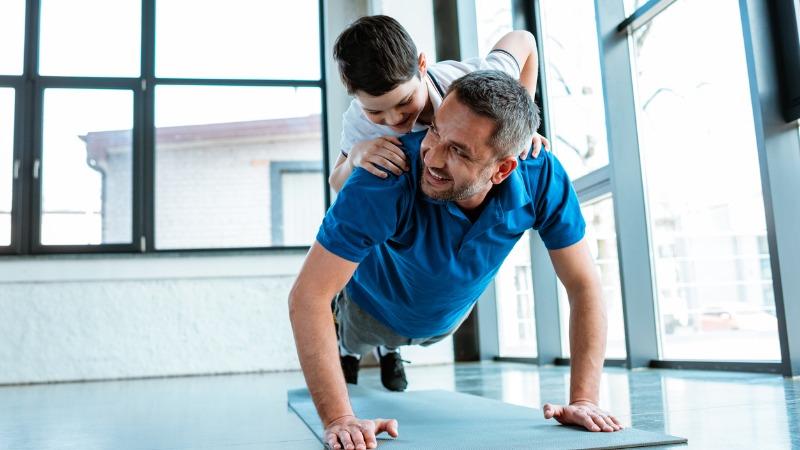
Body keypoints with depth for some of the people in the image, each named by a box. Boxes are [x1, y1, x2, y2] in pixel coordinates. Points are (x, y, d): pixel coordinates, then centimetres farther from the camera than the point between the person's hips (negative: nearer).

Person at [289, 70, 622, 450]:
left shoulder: (542, 179, -36)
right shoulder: (388, 180, -46)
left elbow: (583, 285, -27)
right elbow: (308, 294, -45)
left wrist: (583, 400, -34)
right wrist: (339, 419, -51)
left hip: (450, 315, 4)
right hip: (375, 309, -3)